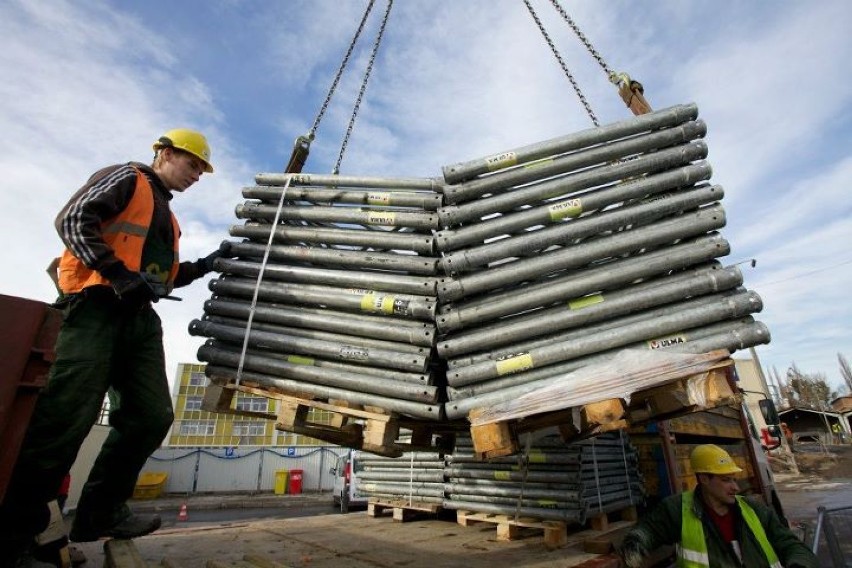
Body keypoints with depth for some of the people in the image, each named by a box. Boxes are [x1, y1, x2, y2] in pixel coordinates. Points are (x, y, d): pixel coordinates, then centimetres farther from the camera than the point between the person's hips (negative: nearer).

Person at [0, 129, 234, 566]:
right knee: (68, 415, -12)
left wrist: (206, 264, 18)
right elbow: (73, 220, -11)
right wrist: (120, 274, -21)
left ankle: (102, 512, 13)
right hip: (97, 305, -8)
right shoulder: (126, 178, 5)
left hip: (139, 317, 8)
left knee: (151, 417, 1)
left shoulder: (165, 213, 28)